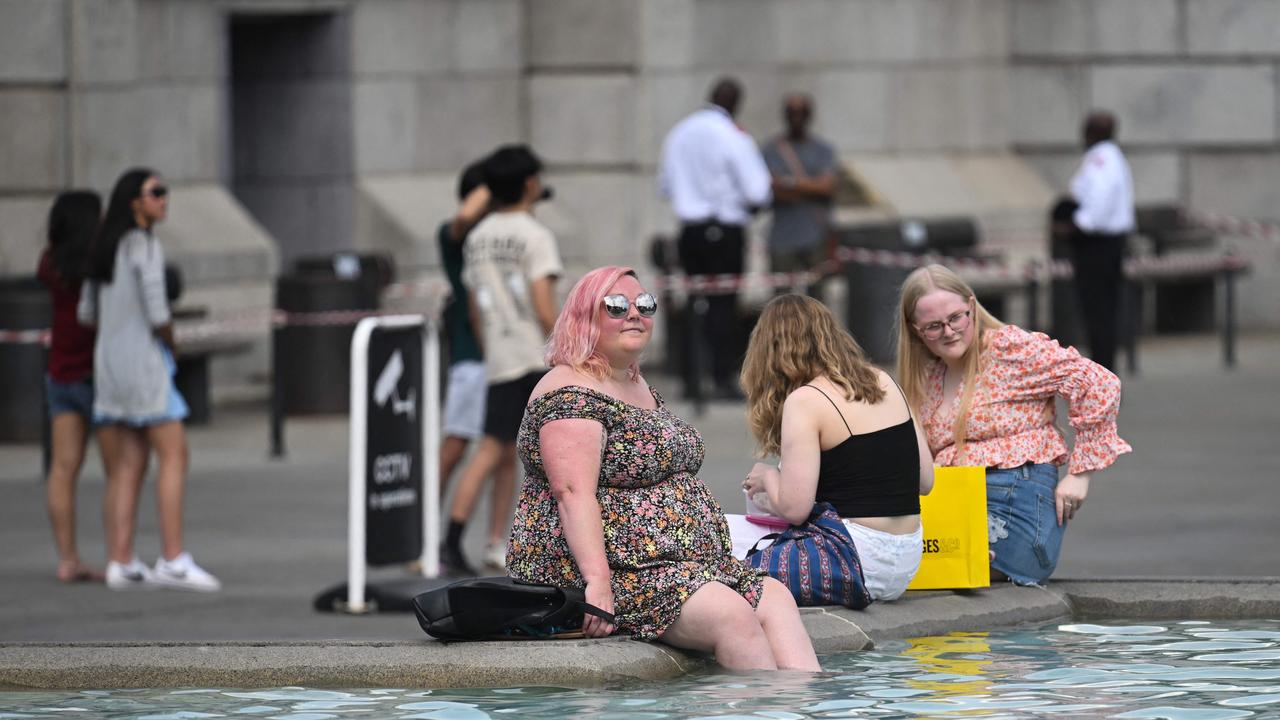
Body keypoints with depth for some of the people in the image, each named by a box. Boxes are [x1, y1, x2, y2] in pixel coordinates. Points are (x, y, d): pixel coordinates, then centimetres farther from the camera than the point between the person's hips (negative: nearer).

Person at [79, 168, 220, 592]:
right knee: (173, 454, -8)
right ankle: (173, 560, -14)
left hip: (107, 358, 9)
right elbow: (157, 313, -18)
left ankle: (120, 562, 4)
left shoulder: (107, 248, 15)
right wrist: (171, 341, 1)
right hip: (142, 359, -9)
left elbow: (87, 313, 18)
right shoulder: (145, 246, -11)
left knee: (127, 465, 8)